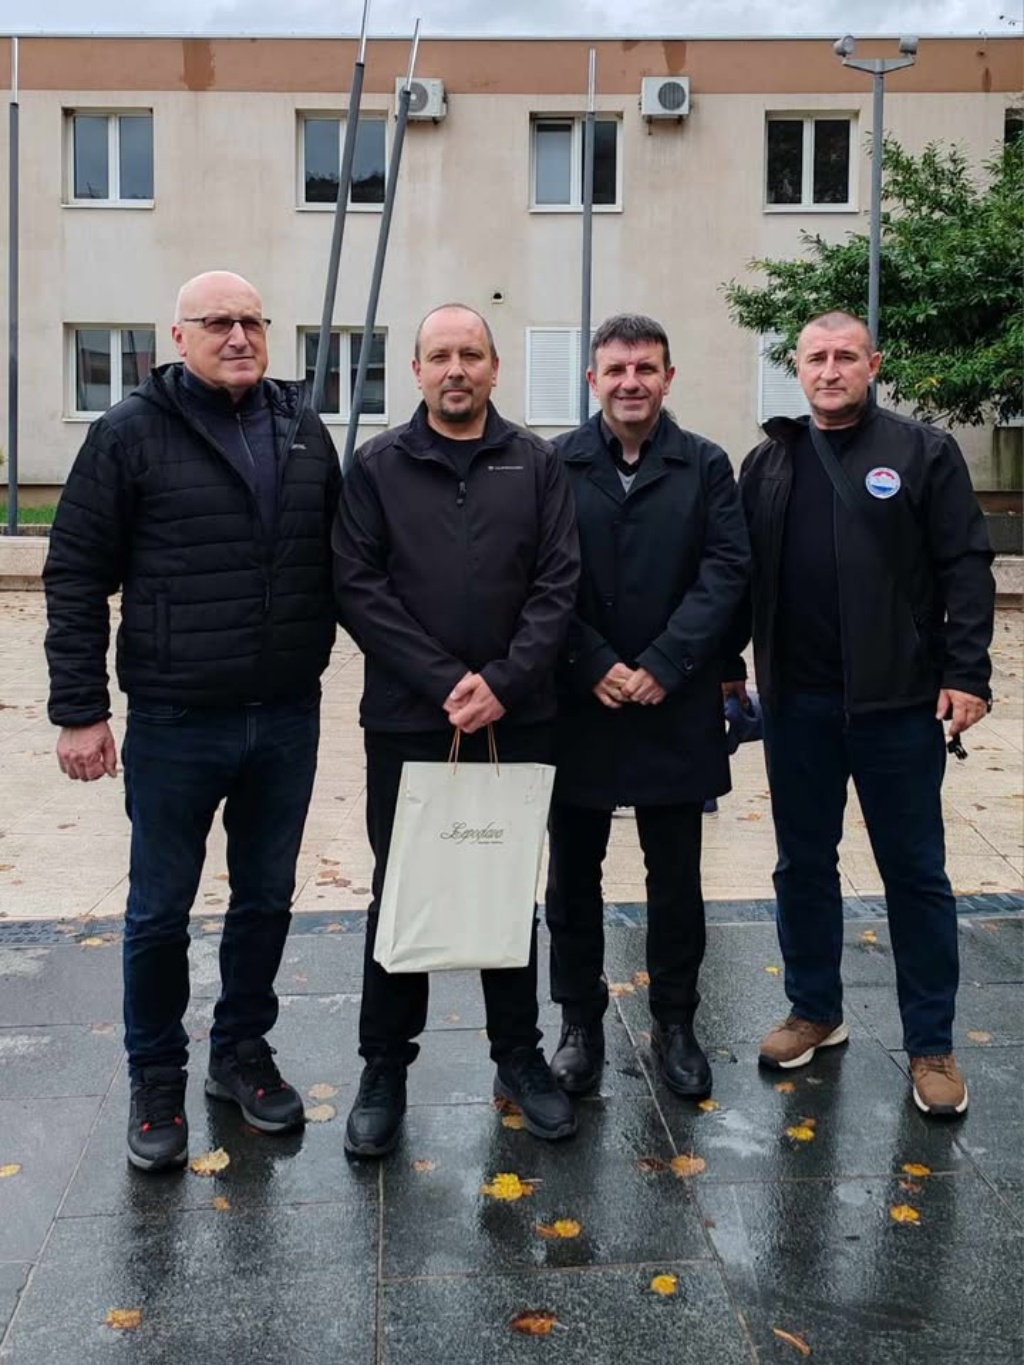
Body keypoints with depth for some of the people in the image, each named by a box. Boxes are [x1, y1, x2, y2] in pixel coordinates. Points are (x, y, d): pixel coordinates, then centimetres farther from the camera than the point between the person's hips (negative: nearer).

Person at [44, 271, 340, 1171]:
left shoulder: (303, 430, 8)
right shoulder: (132, 432, -5)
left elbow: (337, 558, 15)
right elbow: (76, 576, -5)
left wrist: (333, 662, 9)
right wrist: (79, 709, -8)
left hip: (288, 719, 4)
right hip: (175, 723, -4)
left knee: (268, 900, 15)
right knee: (160, 911, 8)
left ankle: (241, 1053, 34)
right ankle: (156, 1080, 26)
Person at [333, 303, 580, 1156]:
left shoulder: (537, 464, 5)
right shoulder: (378, 467, 3)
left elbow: (558, 583, -1)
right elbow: (359, 588, -5)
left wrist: (503, 682, -14)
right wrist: (445, 683, -14)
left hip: (518, 718, 1)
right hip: (407, 719, -1)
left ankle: (519, 1054, 26)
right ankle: (385, 1067, 20)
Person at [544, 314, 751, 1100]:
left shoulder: (706, 466, 3)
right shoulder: (555, 466, 1)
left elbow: (726, 571, -5)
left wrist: (664, 666, -14)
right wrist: (593, 666, -13)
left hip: (676, 705, 0)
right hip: (576, 703, 0)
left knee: (677, 876, 10)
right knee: (574, 873, 9)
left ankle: (676, 1021, 26)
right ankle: (580, 1022, 24)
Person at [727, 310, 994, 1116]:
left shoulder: (924, 453, -1)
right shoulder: (769, 464, 9)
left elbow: (966, 567, -5)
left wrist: (966, 674, -12)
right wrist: (726, 667, 4)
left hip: (898, 701, -3)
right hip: (796, 702, 4)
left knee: (915, 873, 6)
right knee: (804, 865, 13)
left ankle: (932, 1043, 18)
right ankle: (816, 1011, 30)